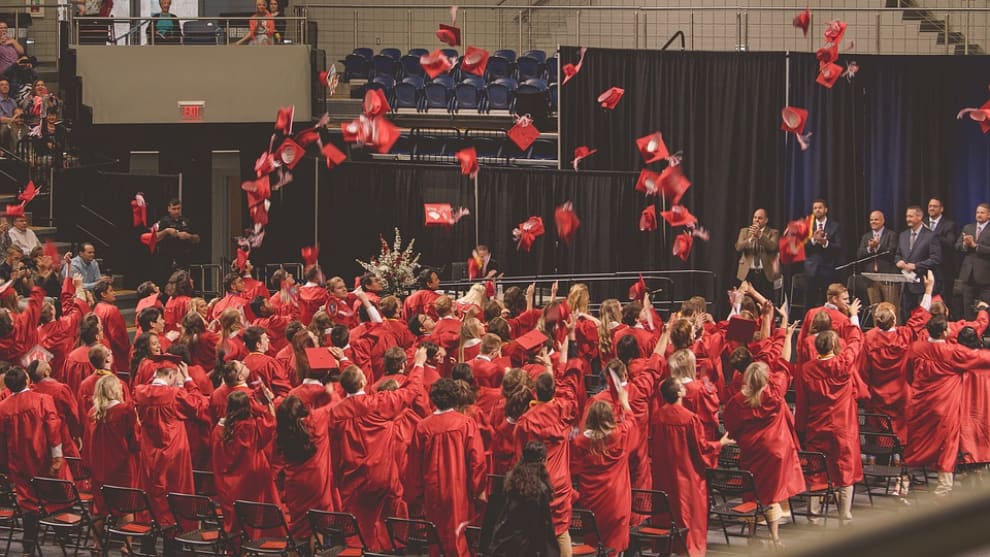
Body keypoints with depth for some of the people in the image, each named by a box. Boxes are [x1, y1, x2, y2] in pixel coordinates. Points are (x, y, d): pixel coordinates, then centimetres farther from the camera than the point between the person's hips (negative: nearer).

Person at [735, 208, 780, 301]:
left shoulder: (773, 233, 7)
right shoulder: (744, 231, 13)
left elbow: (773, 246, -12)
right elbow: (738, 247, -1)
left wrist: (759, 235, -21)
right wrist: (750, 238, -17)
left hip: (765, 274, -2)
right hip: (748, 273, 2)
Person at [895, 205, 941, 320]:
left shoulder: (930, 236, -6)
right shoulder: (903, 235, 15)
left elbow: (936, 259, -12)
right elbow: (898, 255, 23)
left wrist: (915, 266, -17)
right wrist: (899, 261, -1)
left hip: (922, 284, -6)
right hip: (906, 285, 6)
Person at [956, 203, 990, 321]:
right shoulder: (968, 228, 12)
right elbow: (957, 246, 7)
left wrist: (975, 245, -19)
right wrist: (965, 244, -13)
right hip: (968, 274, 5)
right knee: (968, 309, 10)